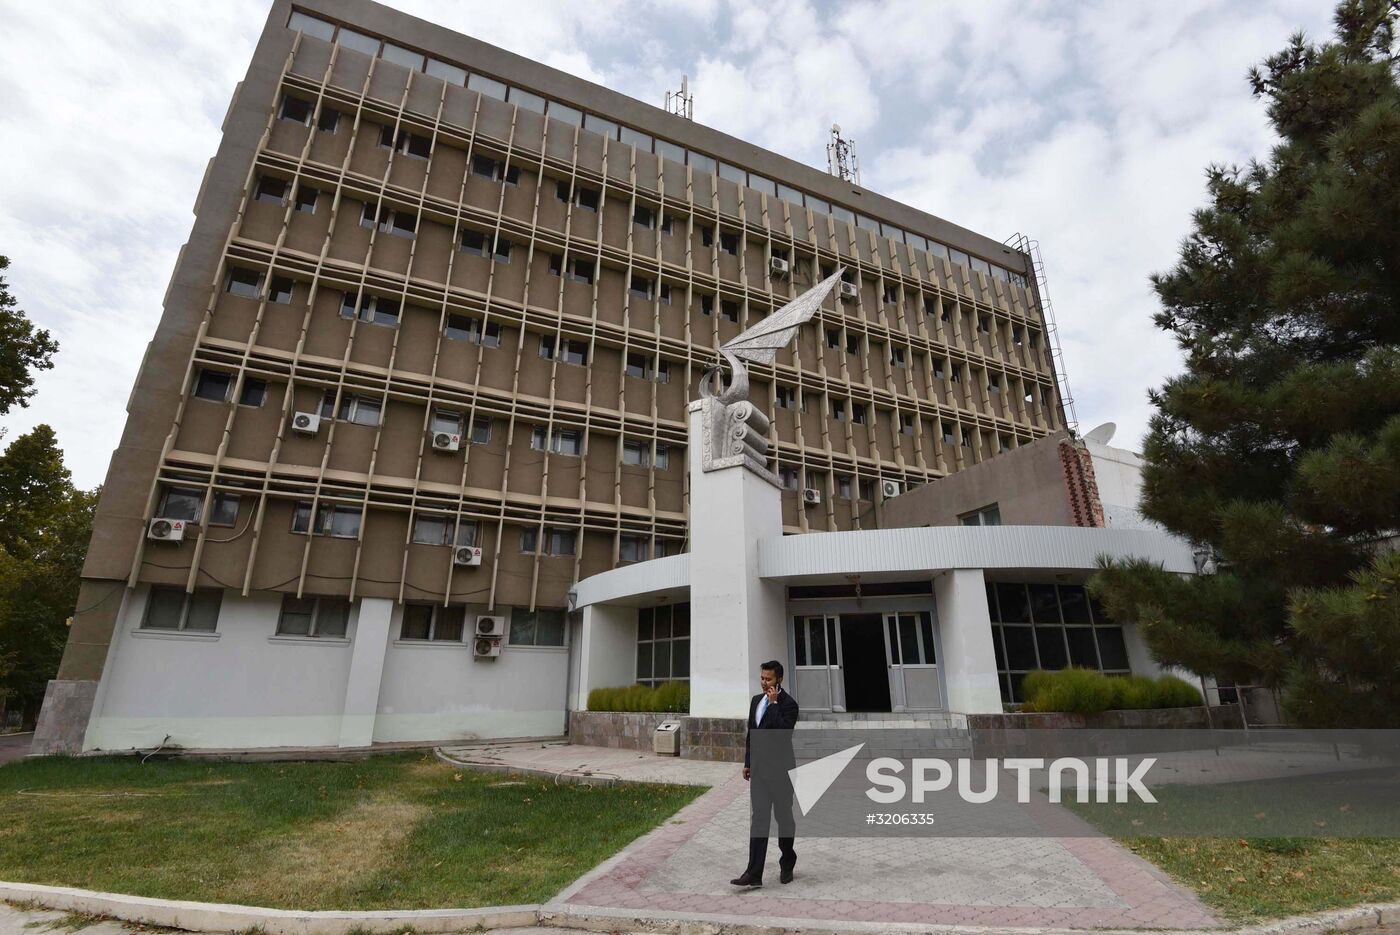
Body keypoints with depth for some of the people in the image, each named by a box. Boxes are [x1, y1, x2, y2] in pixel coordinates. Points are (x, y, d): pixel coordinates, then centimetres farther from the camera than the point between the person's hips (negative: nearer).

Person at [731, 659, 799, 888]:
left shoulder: (789, 704, -14)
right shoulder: (756, 700, 8)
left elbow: (783, 733, -28)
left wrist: (774, 703, -25)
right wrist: (748, 763, 14)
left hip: (780, 770, -5)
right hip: (759, 769, 5)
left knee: (784, 818, 12)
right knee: (758, 820, 2)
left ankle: (787, 864, 31)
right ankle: (754, 873, 3)